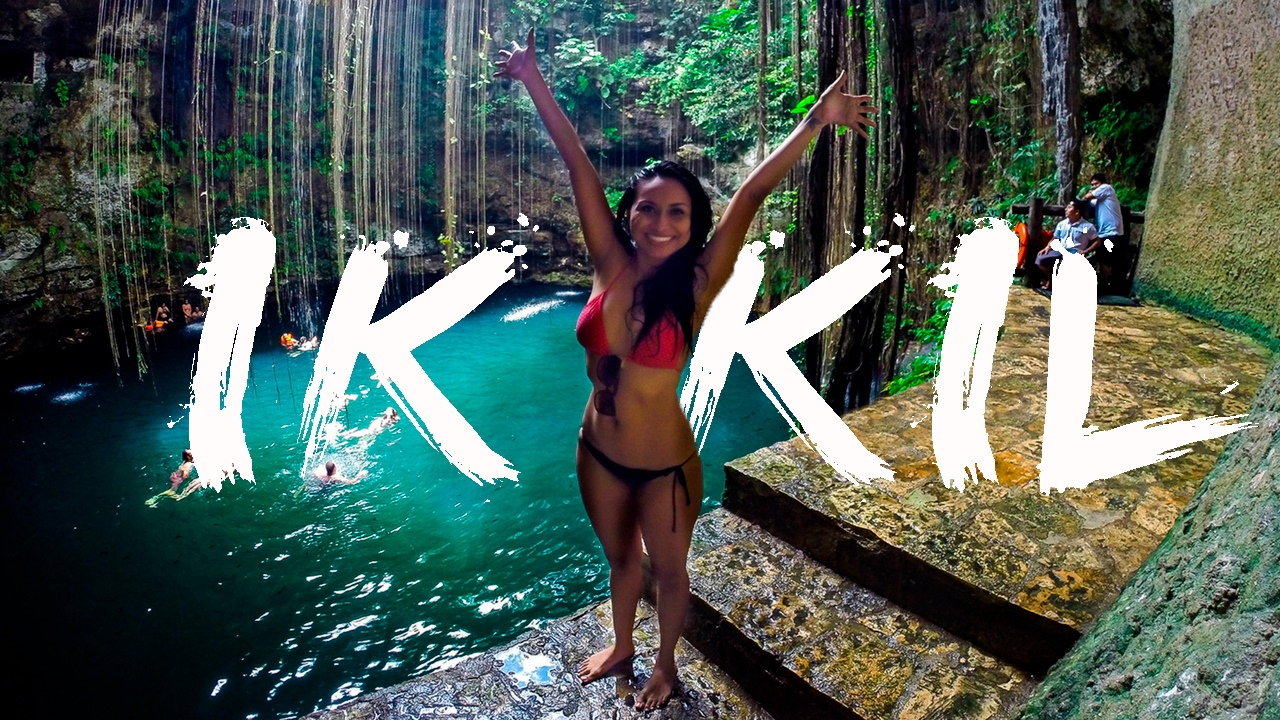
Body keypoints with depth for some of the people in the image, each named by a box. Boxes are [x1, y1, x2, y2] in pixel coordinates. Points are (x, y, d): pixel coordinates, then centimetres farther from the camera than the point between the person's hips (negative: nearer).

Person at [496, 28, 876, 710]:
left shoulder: (694, 287, -19)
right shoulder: (610, 267, -12)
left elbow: (750, 195, -28)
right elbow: (577, 163, -12)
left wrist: (814, 122, -33)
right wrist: (532, 78, -7)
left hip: (664, 464, -3)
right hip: (598, 454, 3)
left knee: (667, 571, 21)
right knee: (620, 559, 27)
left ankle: (665, 665, 50)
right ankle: (620, 647, 55)